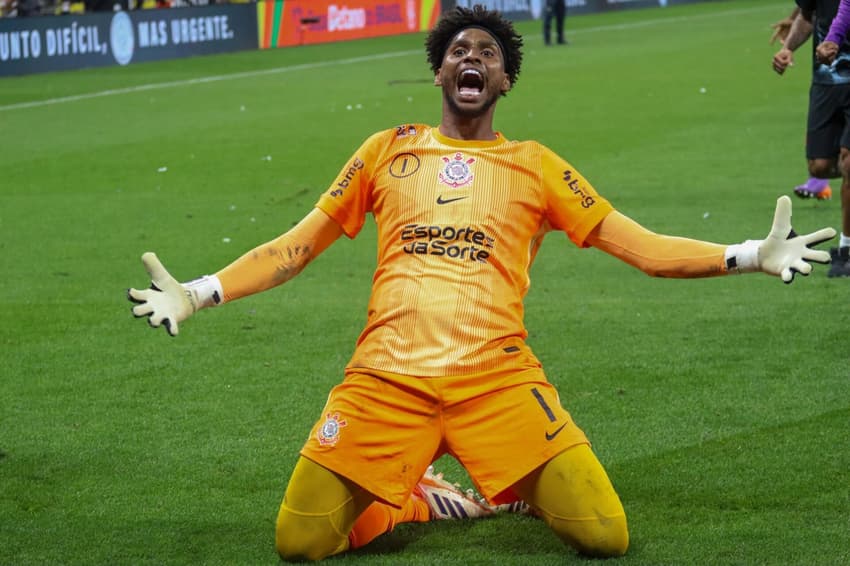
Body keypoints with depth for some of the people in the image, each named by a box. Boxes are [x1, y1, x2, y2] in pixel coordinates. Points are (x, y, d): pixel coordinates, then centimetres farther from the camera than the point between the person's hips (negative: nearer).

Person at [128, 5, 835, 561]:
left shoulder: (535, 165, 16)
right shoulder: (388, 151, 18)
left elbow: (638, 245, 13)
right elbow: (299, 245, 21)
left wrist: (751, 256, 2)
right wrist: (199, 294, 11)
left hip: (497, 376, -1)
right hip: (386, 378, 1)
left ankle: (529, 488, 18)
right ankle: (418, 499, 17)